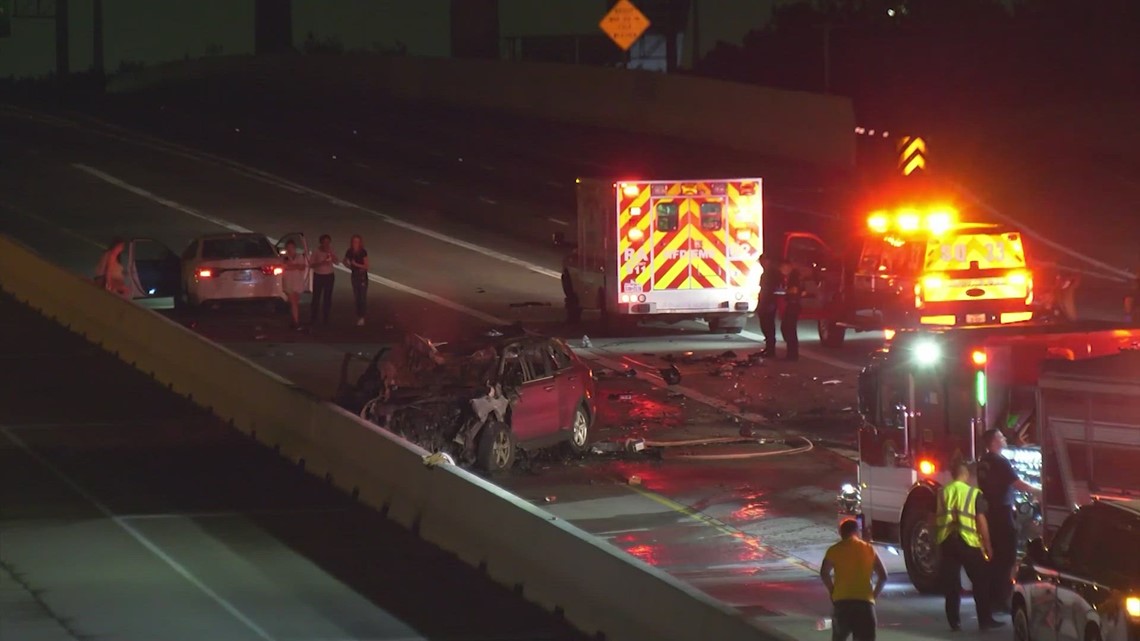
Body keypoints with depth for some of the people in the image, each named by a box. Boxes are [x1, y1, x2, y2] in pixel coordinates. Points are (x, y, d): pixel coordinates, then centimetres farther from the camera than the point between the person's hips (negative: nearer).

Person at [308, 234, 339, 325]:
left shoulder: (331, 252, 3)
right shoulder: (316, 252, -4)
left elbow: (337, 262, -6)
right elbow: (311, 264, -6)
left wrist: (331, 254, -20)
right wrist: (321, 263, -20)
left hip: (329, 276, 2)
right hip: (318, 276, -2)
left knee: (327, 298, 0)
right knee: (316, 298, -6)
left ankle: (325, 318, 7)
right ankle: (313, 319, -1)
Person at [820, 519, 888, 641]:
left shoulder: (835, 550, 8)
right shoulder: (869, 549, 13)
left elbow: (824, 574, -5)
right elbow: (883, 576, 10)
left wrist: (832, 592, 8)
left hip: (842, 600, 0)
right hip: (865, 602, 1)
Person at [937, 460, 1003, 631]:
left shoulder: (943, 493, 7)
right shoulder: (974, 493, -4)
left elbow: (937, 519, 11)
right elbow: (981, 521, -6)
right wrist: (988, 546, 0)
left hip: (946, 541, 3)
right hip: (968, 542, -3)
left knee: (951, 584, 9)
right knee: (980, 582, 6)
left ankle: (954, 621, 8)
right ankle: (985, 620, 5)